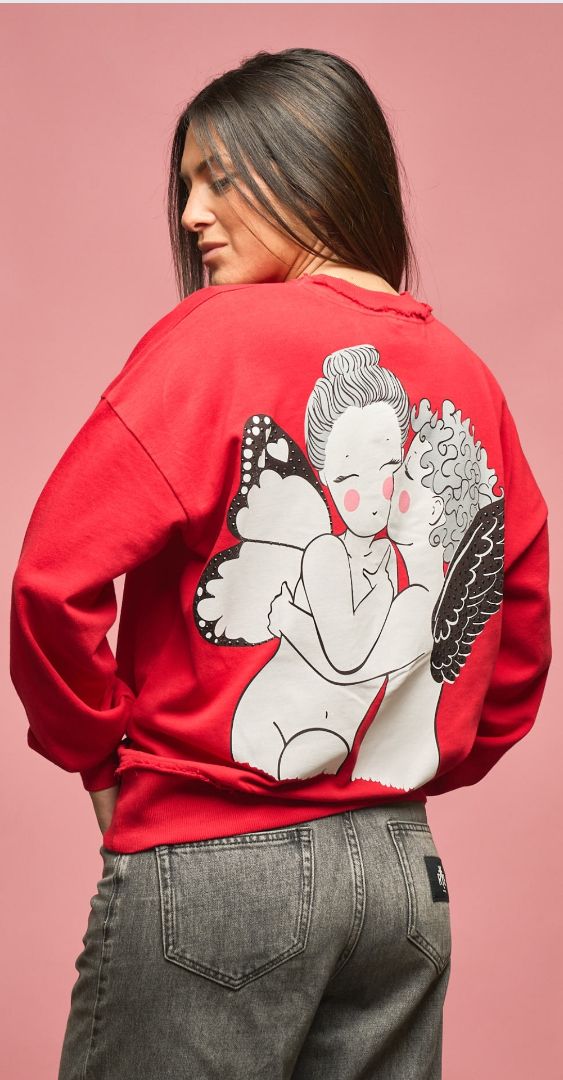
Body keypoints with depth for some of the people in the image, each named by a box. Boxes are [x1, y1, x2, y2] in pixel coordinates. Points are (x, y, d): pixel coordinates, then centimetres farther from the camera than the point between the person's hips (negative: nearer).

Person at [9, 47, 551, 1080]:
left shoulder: (221, 334, -10)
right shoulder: (469, 378, 6)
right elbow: (523, 638, 12)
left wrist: (99, 751, -2)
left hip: (211, 864, -5)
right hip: (404, 870, 6)